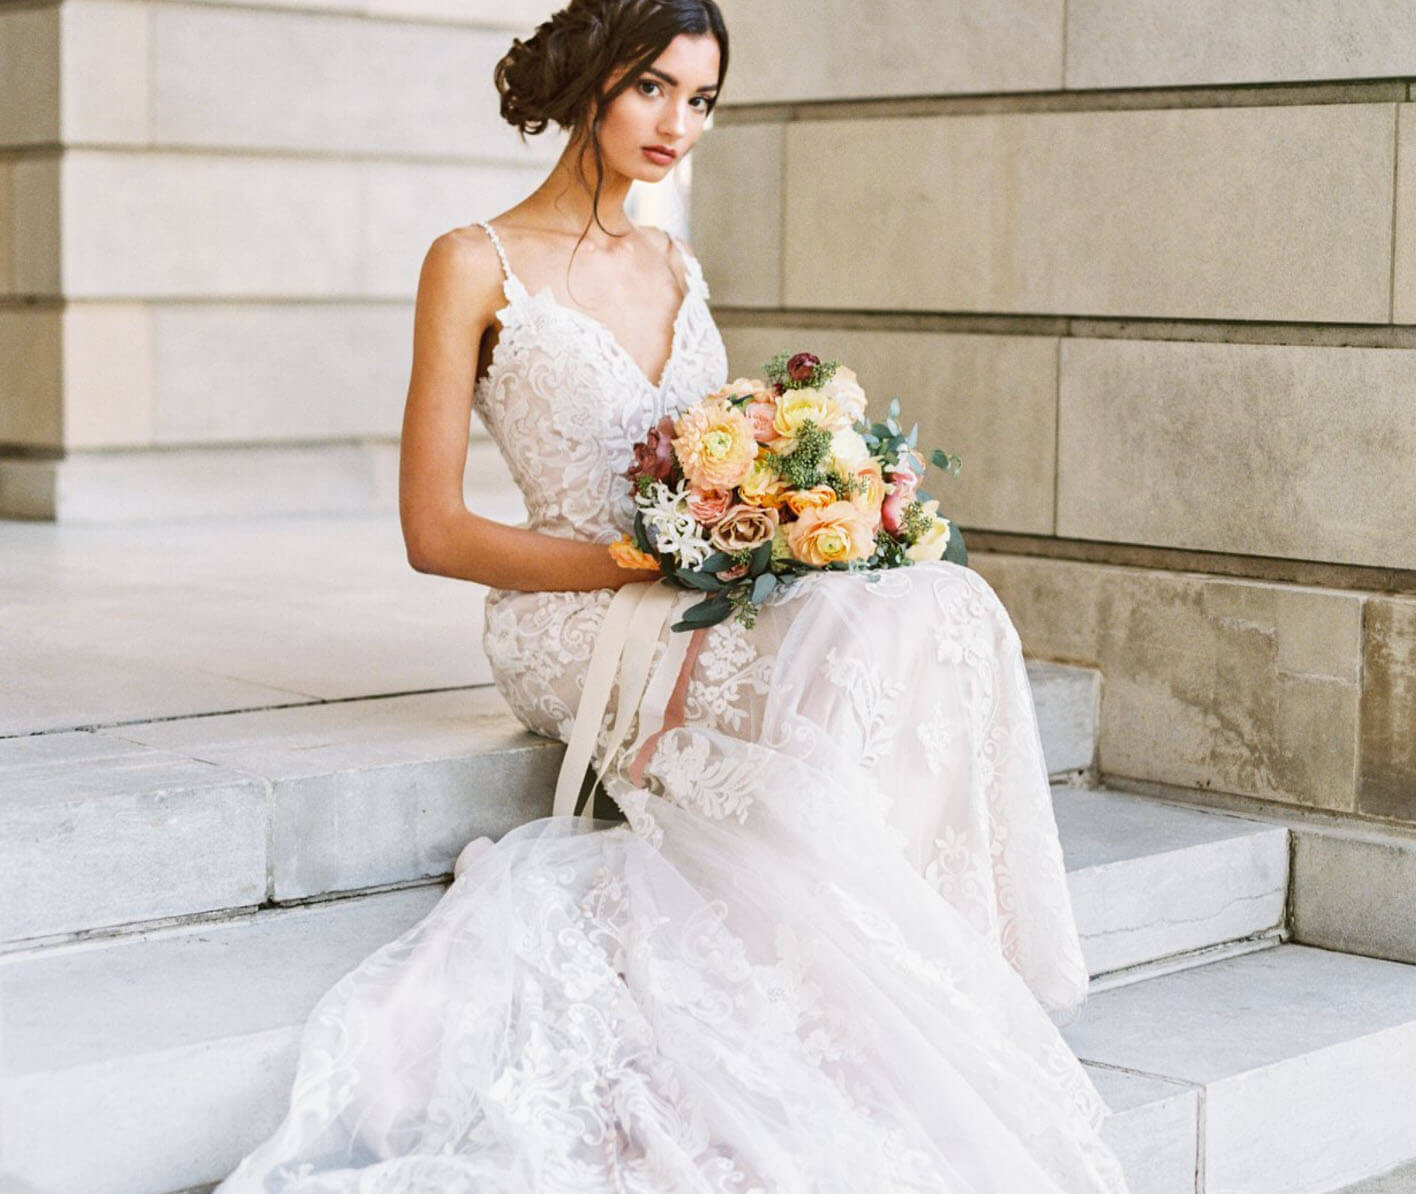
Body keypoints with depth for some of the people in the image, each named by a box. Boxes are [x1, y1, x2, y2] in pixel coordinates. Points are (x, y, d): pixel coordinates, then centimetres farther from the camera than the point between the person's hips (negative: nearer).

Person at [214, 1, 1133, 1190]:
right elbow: (435, 531, -5)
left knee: (946, 605, -24)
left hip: (714, 608, 6)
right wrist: (639, 562, -14)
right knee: (850, 659, -31)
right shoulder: (478, 266, -1)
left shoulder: (677, 270, 18)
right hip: (576, 621, -6)